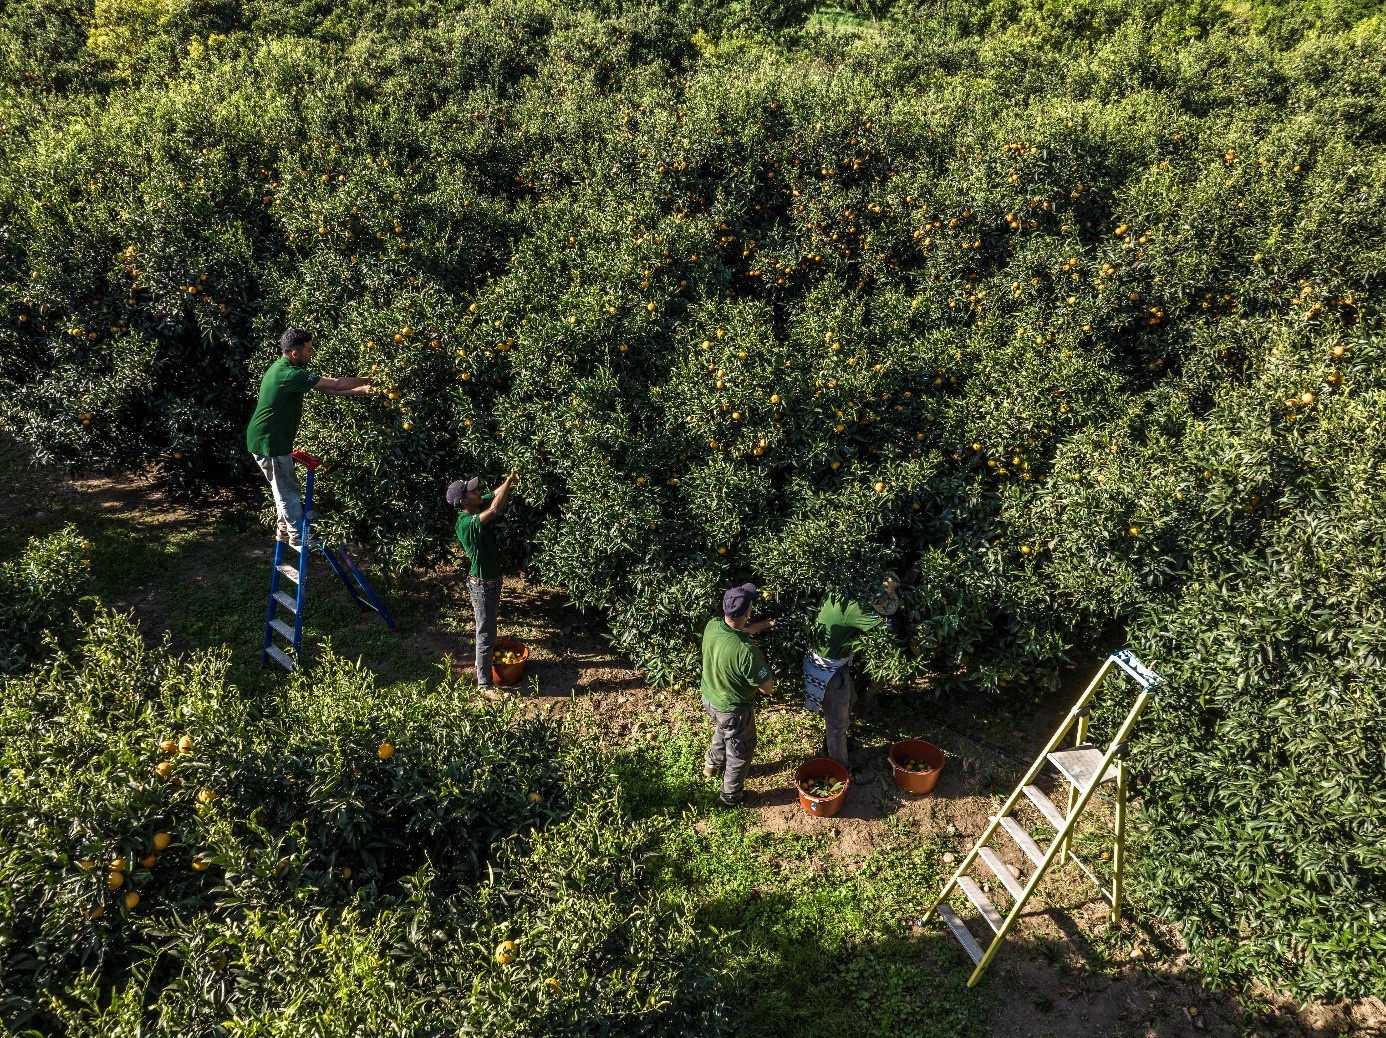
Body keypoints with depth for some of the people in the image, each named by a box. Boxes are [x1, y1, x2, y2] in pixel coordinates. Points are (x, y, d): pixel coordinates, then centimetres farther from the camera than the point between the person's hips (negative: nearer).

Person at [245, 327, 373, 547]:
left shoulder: (285, 369, 8)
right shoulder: (289, 374, -23)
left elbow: (325, 388, 10)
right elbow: (335, 384, -20)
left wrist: (359, 391, 6)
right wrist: (366, 381, -8)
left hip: (272, 439, 10)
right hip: (269, 441, -10)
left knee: (285, 487, 20)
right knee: (288, 490, 1)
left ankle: (284, 530, 32)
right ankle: (298, 537, 12)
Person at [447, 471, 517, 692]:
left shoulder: (477, 509, -5)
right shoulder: (466, 524, -30)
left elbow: (496, 495, 4)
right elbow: (495, 510, -43)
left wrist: (509, 481, -16)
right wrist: (509, 481, -33)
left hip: (492, 580, 9)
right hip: (482, 586, -9)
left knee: (489, 627, 27)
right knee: (485, 633, 1)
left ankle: (485, 658, 48)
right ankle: (483, 684, 11)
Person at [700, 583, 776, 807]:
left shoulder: (712, 626, -20)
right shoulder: (745, 650, -41)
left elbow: (740, 629, 5)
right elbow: (767, 687, -25)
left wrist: (765, 624, 0)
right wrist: (760, 666, -9)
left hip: (710, 698, 7)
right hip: (733, 710, -7)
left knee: (722, 733, 38)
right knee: (740, 753, 22)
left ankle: (712, 766, 63)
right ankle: (730, 796, 44)